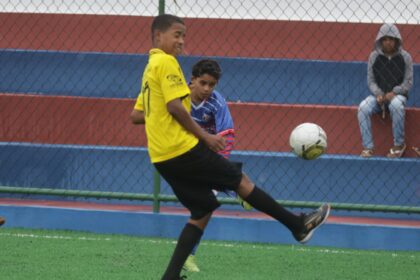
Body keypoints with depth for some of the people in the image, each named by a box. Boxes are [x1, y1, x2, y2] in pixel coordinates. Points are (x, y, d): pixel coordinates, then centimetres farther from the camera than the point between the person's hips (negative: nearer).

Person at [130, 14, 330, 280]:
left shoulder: (150, 69, 20)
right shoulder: (166, 62, -9)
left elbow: (136, 114, 23)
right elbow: (175, 106, -19)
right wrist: (205, 135, -13)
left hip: (162, 158, 9)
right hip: (183, 149, -9)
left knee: (203, 211, 10)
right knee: (241, 181, 0)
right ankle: (299, 225, 7)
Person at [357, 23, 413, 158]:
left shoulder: (405, 57, -1)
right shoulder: (374, 56, 3)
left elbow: (408, 82, -2)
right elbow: (371, 80, 4)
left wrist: (393, 93, -19)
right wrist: (378, 94, -16)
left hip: (398, 95, -2)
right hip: (378, 95, 2)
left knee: (396, 105, -38)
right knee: (363, 108, -28)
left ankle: (399, 144, -23)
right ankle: (367, 148, -25)